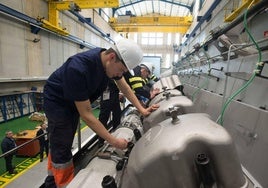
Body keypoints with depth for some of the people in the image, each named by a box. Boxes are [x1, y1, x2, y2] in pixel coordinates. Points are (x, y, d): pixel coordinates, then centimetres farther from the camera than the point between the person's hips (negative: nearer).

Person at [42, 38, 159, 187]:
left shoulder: (111, 61, -16)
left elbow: (125, 87, -3)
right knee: (61, 149, -6)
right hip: (57, 101, -7)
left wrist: (142, 110, -9)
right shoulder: (78, 68, -38)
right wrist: (113, 141, -31)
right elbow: (86, 114, -34)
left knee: (59, 144, 18)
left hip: (74, 102, 7)